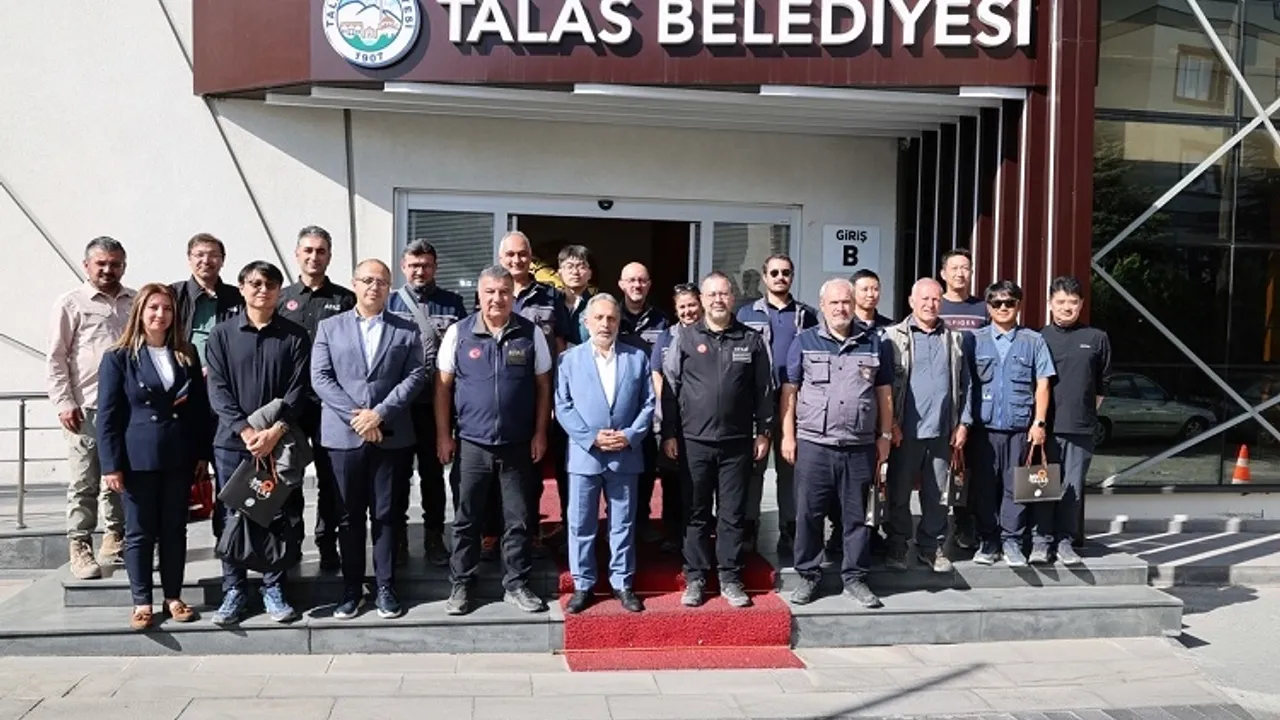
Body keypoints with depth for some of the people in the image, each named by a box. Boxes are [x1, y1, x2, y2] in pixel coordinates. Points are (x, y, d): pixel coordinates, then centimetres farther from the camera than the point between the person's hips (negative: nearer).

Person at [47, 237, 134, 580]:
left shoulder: (136, 302, 12)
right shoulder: (71, 303, 1)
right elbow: (55, 358, -1)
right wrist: (64, 403, -8)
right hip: (87, 408, -4)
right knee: (85, 483, 0)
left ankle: (115, 540, 25)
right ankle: (79, 548, 8)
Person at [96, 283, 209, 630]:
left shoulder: (187, 355, 8)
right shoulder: (118, 358, -2)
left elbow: (200, 407, 9)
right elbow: (107, 415, -4)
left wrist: (203, 452, 5)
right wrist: (111, 464, -10)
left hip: (179, 457, 3)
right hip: (138, 458, -3)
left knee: (175, 530, 9)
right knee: (139, 532, 5)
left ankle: (173, 597, 19)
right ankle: (142, 602, 14)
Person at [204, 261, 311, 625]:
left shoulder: (295, 336, 3)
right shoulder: (222, 333, 5)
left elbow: (297, 390, -2)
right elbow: (217, 388, -2)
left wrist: (275, 431, -15)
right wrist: (245, 430, -13)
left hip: (280, 441, 0)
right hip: (232, 440, 1)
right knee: (231, 517, 6)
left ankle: (274, 588, 18)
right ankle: (234, 590, 18)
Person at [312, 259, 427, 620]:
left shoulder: (407, 330, 7)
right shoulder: (329, 327, 8)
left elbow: (415, 375, -2)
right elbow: (320, 378, -1)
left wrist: (380, 413, -13)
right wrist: (356, 416, -11)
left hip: (392, 436, 0)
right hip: (344, 435, 1)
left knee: (387, 515, 5)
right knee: (349, 516, 7)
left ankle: (385, 587, 14)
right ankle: (351, 589, 16)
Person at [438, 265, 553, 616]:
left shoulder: (531, 334, -1)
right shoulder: (458, 333, -2)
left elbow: (543, 386, 4)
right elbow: (443, 386, 2)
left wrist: (540, 434, 0)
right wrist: (443, 435, -1)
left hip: (518, 444, 1)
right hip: (472, 443, 0)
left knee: (519, 520, 9)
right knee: (467, 520, 10)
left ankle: (516, 585, 23)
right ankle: (461, 585, 24)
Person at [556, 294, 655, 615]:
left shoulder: (638, 357, 7)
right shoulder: (570, 358, 4)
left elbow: (648, 403, 3)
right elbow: (563, 406, -2)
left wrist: (630, 435, -11)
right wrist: (591, 438, -12)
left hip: (626, 455, 1)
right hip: (584, 454, 0)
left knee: (623, 523, 9)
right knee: (581, 523, 5)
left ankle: (622, 583, 20)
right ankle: (583, 584, 17)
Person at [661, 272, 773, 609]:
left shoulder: (752, 340, 4)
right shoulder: (684, 337, 1)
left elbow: (763, 390, 8)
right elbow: (669, 388, 1)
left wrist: (763, 432, 6)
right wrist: (669, 434, -2)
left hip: (737, 443, 1)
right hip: (694, 441, -1)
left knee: (733, 514, 8)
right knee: (696, 514, 8)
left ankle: (730, 579, 18)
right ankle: (695, 578, 18)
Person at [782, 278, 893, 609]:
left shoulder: (874, 343, 8)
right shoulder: (805, 341, 4)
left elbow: (884, 394, 12)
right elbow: (790, 391, 3)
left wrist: (885, 437, 7)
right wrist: (788, 435, -3)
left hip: (860, 448, 1)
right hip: (813, 445, -1)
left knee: (855, 516, 8)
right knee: (808, 514, 4)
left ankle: (854, 578, 19)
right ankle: (808, 575, 17)